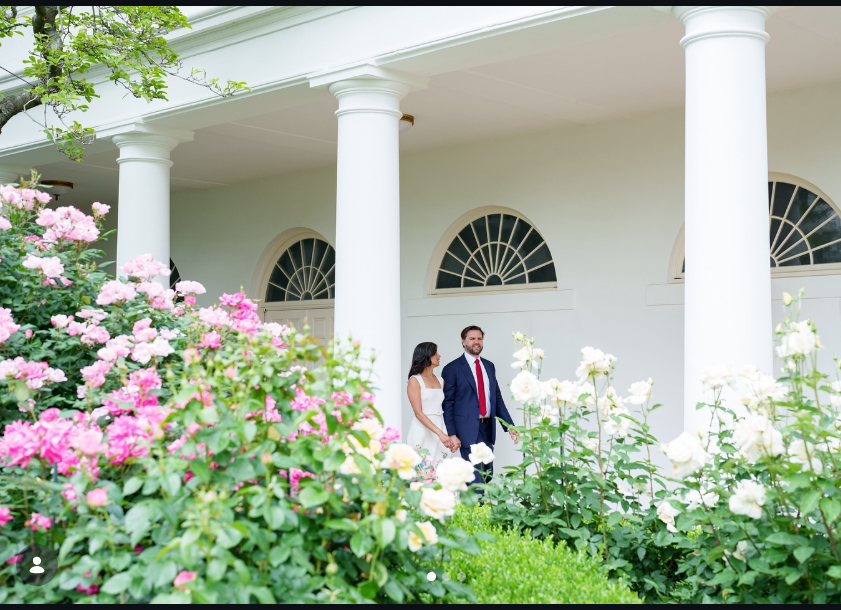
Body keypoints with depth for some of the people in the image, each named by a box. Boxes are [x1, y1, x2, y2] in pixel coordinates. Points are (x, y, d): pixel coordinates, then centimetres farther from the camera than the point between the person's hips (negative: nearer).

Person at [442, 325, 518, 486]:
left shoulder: (489, 366, 14)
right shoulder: (452, 369, -4)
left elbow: (497, 398, 16)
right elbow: (447, 404, -6)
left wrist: (509, 426, 8)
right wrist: (452, 434, -13)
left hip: (488, 429, 6)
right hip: (469, 430, -6)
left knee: (487, 476, 10)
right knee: (476, 479, -10)